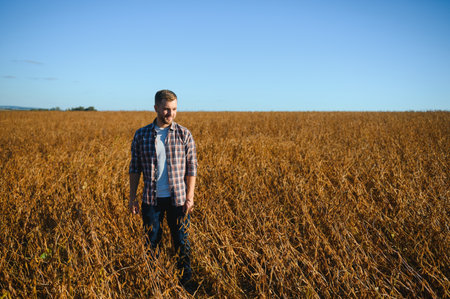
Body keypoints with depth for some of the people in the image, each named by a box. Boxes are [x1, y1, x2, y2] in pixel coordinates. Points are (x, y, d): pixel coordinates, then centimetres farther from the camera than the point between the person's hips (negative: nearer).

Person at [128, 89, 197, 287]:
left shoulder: (184, 135, -3)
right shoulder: (141, 135, 0)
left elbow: (191, 168, -1)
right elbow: (135, 168, 5)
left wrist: (189, 197, -6)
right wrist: (132, 198, 3)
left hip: (177, 199, -1)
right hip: (151, 199, 1)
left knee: (181, 241, 9)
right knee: (151, 243, 11)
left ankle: (186, 281, 28)